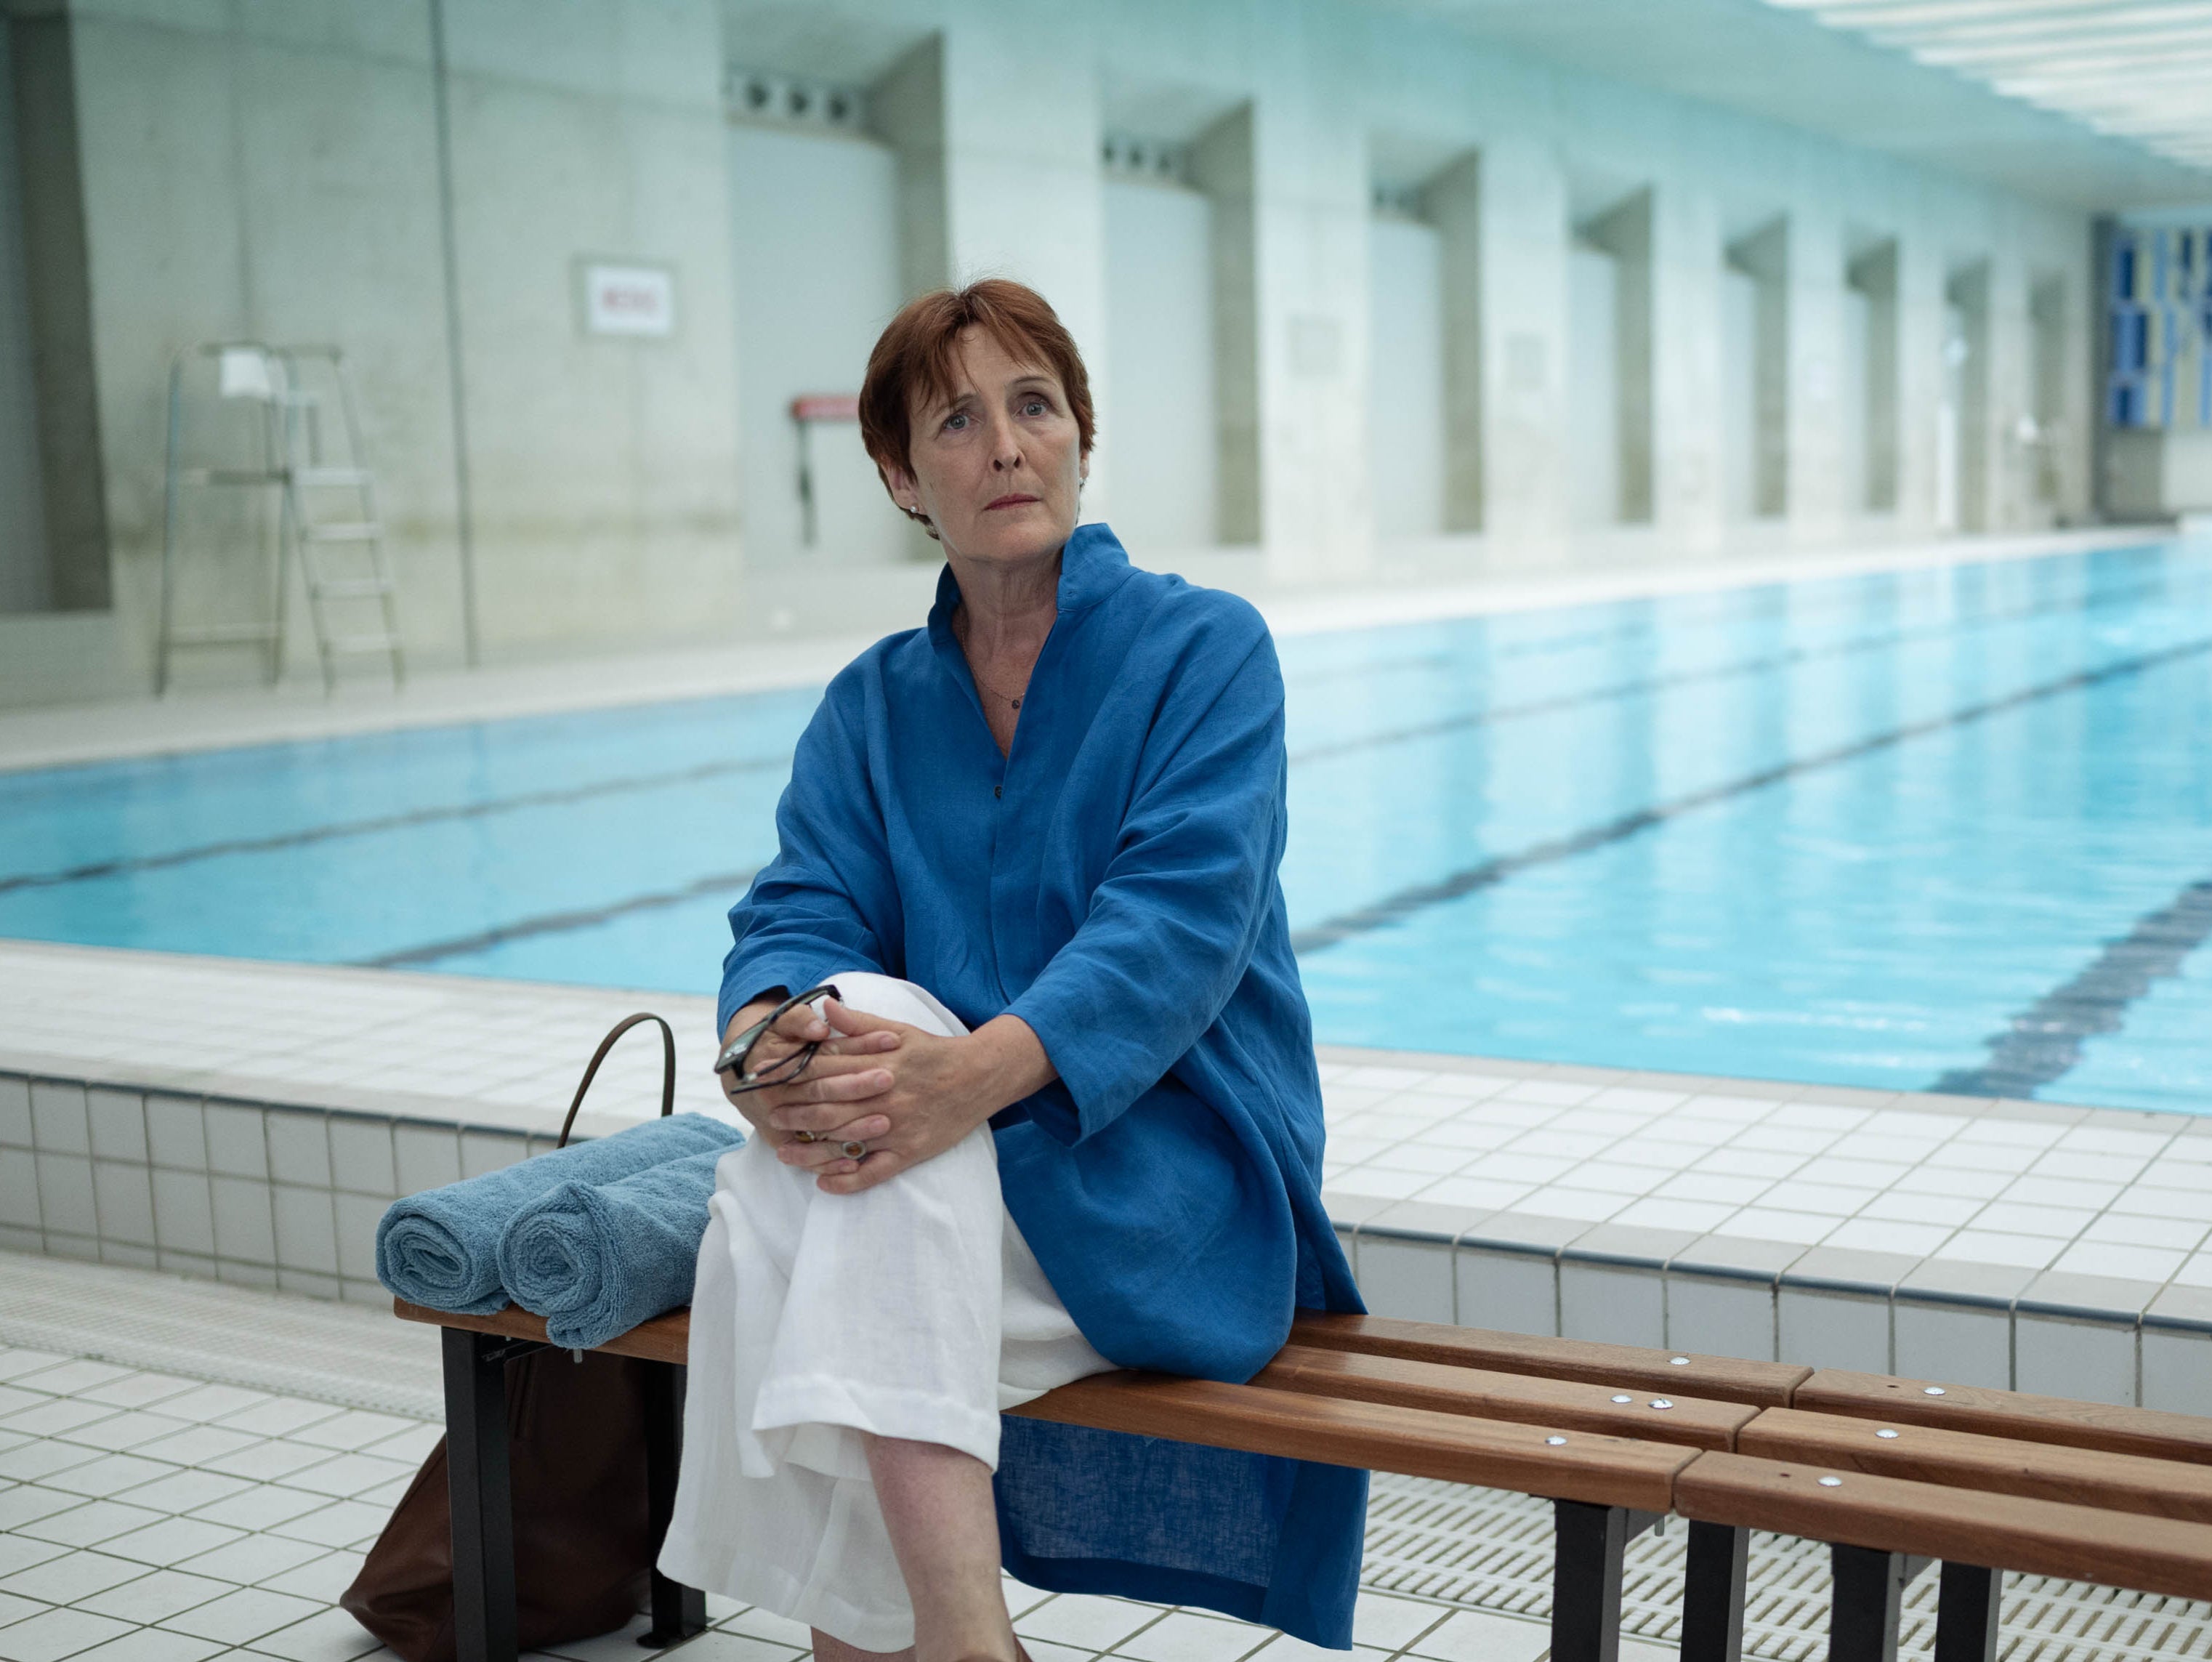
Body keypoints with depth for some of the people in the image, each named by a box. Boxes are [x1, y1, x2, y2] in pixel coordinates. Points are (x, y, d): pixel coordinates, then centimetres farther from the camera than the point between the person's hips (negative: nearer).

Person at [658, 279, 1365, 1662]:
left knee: (880, 1016, -30)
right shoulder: (873, 706, 14)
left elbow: (1182, 917, -15)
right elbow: (804, 912, 0)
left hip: (1174, 1171, -4)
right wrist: (767, 1041, -26)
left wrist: (980, 1071, -33)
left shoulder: (1205, 648, 0)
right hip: (933, 1193, 4)